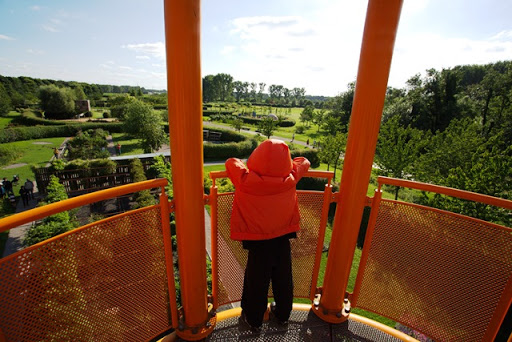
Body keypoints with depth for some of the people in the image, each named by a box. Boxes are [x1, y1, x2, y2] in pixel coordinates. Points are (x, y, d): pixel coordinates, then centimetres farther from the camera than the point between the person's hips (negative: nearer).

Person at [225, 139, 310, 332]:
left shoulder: (246, 181, -25)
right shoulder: (290, 178, -17)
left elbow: (231, 162, -7)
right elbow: (304, 162, 2)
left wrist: (251, 168, 8)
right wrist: (281, 165, 12)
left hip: (259, 245, -2)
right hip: (283, 241, 3)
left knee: (257, 282, 18)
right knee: (283, 279, 23)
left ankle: (254, 320, 41)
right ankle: (283, 315, 47)